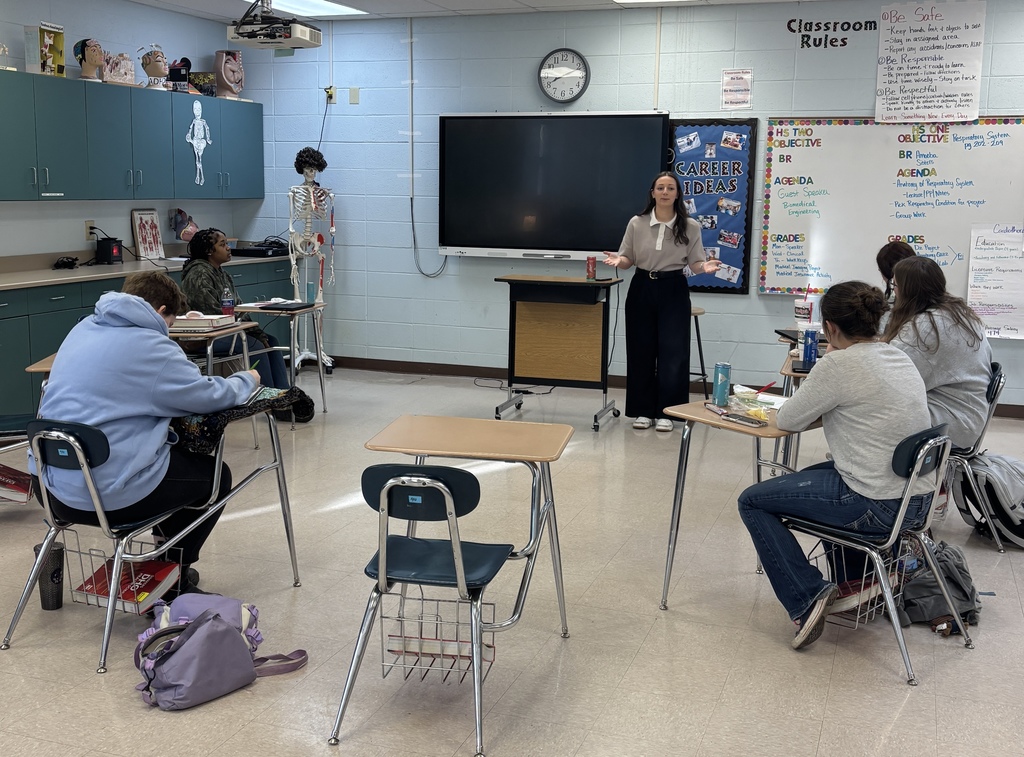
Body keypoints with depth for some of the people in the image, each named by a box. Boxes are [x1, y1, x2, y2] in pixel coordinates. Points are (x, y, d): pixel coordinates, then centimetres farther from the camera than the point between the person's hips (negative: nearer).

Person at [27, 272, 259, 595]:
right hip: (108, 497, -8)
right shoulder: (148, 345, -16)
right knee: (216, 474, 16)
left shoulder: (84, 328, 8)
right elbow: (213, 396, -10)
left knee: (178, 450, 30)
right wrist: (246, 380, 10)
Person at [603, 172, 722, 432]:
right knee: (641, 351, 5)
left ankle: (665, 412, 8)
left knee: (672, 352, -4)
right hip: (642, 288, 1)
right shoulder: (636, 223, -2)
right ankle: (643, 410, 17)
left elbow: (695, 263, 0)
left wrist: (705, 266, -22)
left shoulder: (690, 227, -3)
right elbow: (627, 259, 3)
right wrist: (618, 260, -19)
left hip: (674, 291, -1)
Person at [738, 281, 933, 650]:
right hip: (917, 501, 9)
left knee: (752, 501, 5)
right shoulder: (900, 358, 8)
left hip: (878, 507, -9)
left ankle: (806, 599, -2)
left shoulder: (840, 364, -17)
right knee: (811, 474, 34)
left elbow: (787, 420, -7)